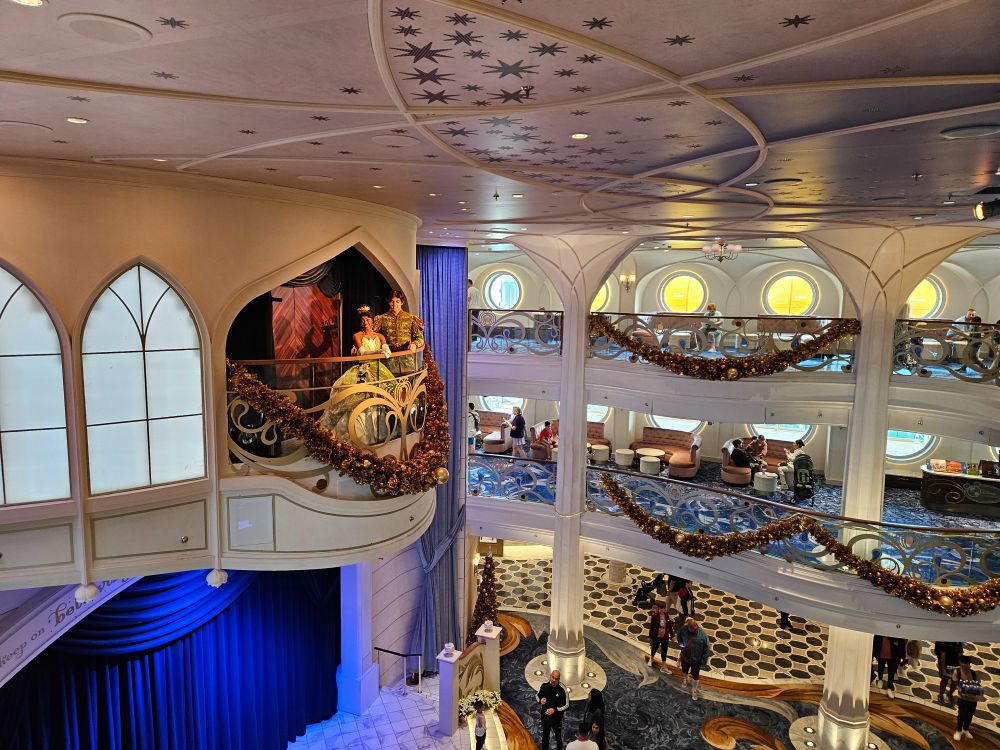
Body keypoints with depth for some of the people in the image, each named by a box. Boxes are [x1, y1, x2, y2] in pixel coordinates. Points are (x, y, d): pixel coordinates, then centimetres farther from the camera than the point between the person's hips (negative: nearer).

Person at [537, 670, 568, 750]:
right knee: (545, 736, 23)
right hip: (545, 715, 3)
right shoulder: (544, 685, -15)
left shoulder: (562, 689, -24)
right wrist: (540, 700, -19)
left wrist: (554, 710, -24)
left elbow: (566, 705, -14)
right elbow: (538, 695, 3)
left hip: (556, 717, -3)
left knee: (558, 737, 19)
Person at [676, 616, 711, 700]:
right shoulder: (683, 629, -20)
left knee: (695, 676, 17)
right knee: (685, 671, 29)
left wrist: (704, 661, -14)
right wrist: (680, 643, -13)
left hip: (696, 659, -3)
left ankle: (694, 690, 42)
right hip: (685, 656, 3)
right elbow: (678, 635, 4)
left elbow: (707, 649, -18)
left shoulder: (703, 634, -28)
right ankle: (686, 679, 61)